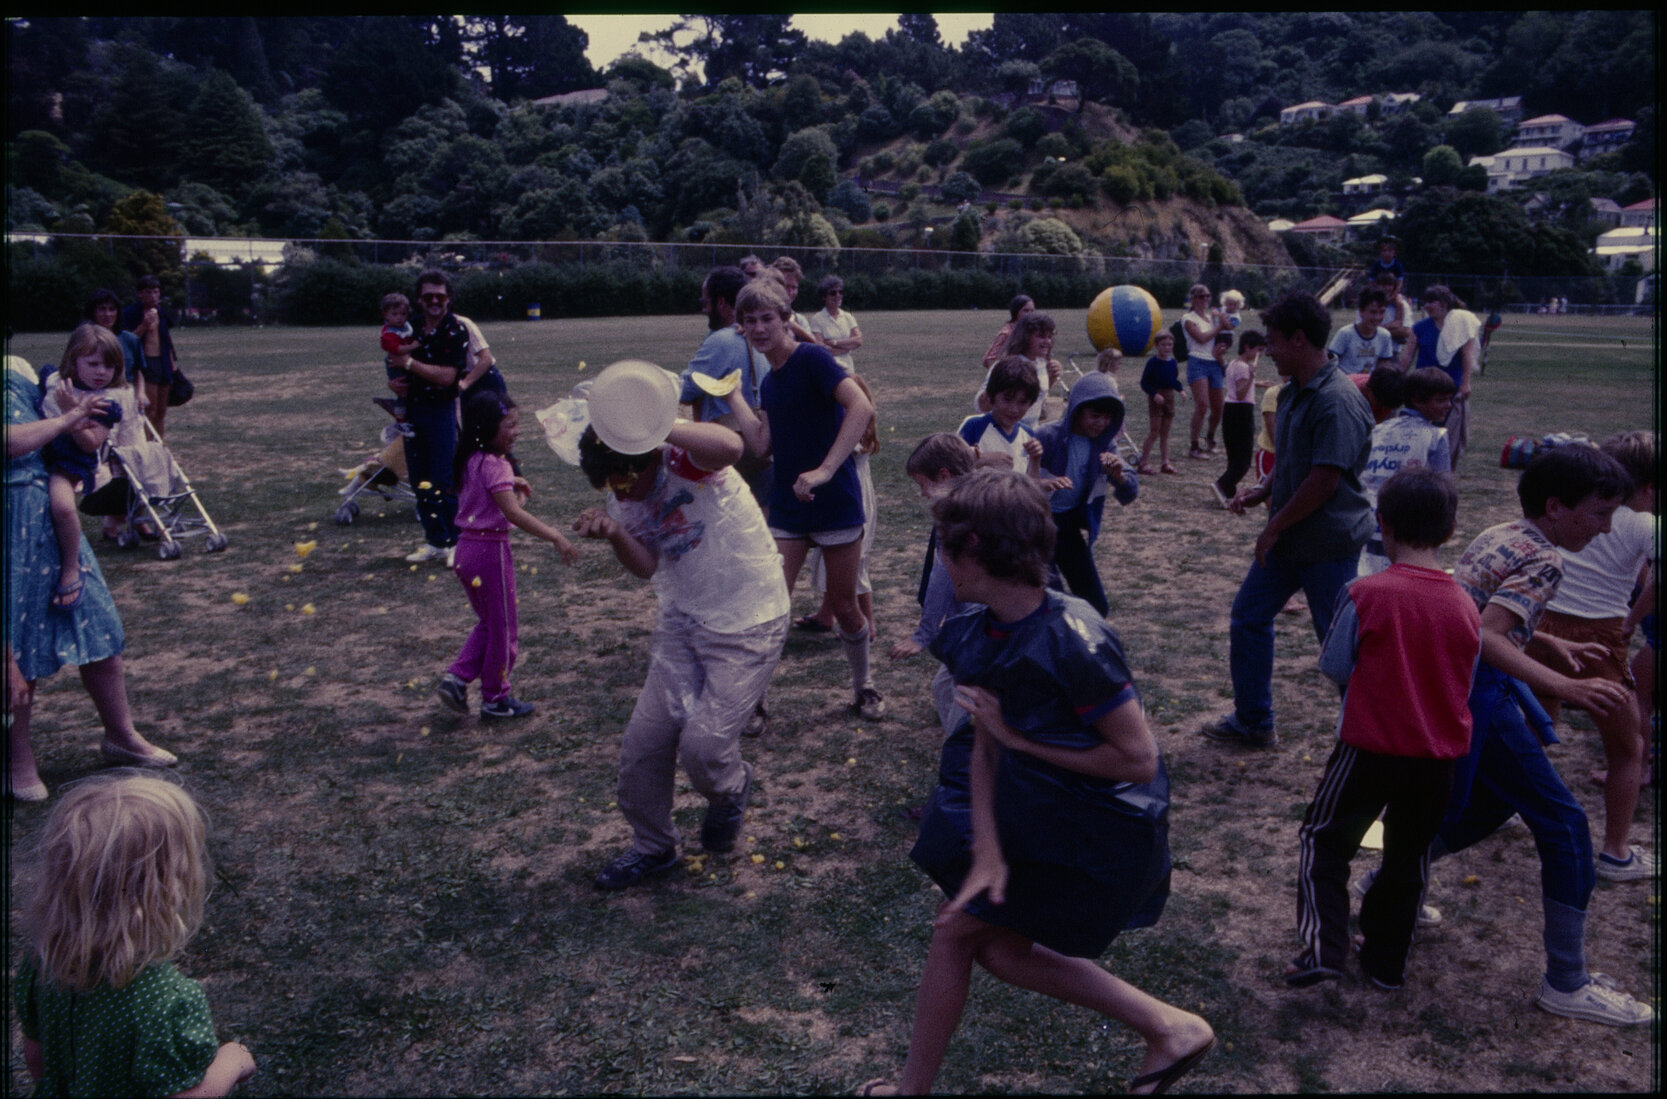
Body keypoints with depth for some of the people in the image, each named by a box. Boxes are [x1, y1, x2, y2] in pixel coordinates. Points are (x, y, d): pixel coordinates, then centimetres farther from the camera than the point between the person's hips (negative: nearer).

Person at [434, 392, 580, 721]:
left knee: (489, 623, 23)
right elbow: (513, 513, -29)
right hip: (490, 550, -8)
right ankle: (495, 698, 18)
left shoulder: (469, 460, 7)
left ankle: (456, 678, 14)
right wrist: (556, 537, -32)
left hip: (465, 550, 8)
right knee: (504, 629, 7)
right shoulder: (495, 465, -19)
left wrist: (511, 482, 21)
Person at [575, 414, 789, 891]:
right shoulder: (623, 499, 0)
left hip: (748, 627, -7)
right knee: (643, 741, 6)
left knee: (703, 745, -11)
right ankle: (652, 847, 30)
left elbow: (730, 445, -44)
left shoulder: (685, 459, -21)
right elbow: (647, 566, -5)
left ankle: (730, 791, 27)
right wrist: (614, 534, -24)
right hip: (682, 623, 7)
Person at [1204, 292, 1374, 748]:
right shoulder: (1293, 393, 8)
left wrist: (1274, 527, -17)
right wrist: (1262, 492, 2)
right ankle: (1253, 722, 29)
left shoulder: (1338, 401, -23)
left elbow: (1325, 479, -25)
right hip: (1288, 537, 10)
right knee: (1249, 615, 16)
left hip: (1329, 542, -10)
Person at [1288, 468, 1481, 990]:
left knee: (1324, 839, 13)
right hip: (1440, 754, 4)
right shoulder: (1466, 607, -3)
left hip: (1370, 748, -4)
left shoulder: (1366, 594, -16)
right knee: (1409, 857, 20)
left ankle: (1323, 948, 3)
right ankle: (1387, 961, 31)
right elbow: (1465, 685, 7)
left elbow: (1335, 668, -7)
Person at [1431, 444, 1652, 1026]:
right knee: (1565, 825, 0)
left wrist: (1547, 644, 14)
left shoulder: (1498, 535, 11)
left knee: (1495, 800, 27)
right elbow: (1484, 638, -28)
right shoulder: (1544, 560, -16)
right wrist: (1565, 687, -34)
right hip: (1476, 694, -10)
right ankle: (1566, 984, 7)